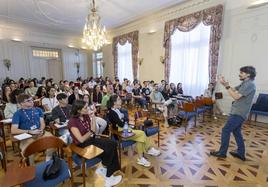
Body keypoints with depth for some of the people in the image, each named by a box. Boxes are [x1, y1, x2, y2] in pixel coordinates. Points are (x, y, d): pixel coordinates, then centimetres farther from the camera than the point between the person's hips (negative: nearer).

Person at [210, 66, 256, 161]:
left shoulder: (250, 84, -17)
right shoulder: (244, 83, 14)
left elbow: (236, 96, -23)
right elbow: (233, 90, 12)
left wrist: (226, 85, -22)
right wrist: (225, 83, -3)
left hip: (238, 113, -10)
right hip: (238, 112, 10)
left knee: (225, 130, -5)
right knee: (236, 132, 16)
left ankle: (222, 152, 7)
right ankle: (241, 153, 27)